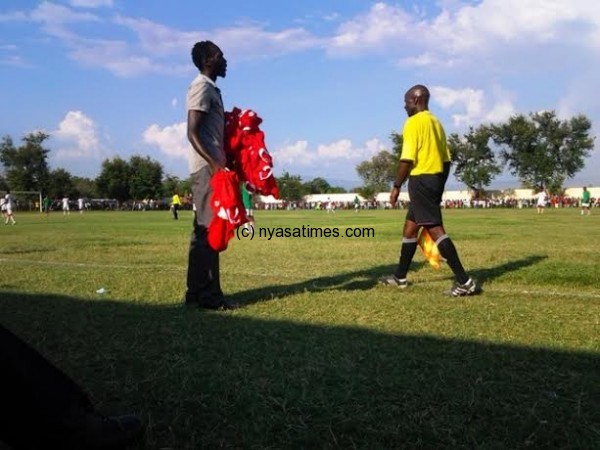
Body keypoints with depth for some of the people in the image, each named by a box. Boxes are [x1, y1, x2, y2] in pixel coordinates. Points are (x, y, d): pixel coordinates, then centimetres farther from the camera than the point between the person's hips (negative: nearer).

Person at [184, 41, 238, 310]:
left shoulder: (209, 88, 23)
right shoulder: (202, 86, -7)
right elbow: (193, 132, -18)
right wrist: (214, 162, -25)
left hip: (211, 167, 10)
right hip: (208, 168, -10)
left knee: (205, 230, 10)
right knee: (209, 230, -10)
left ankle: (198, 293, 15)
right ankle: (207, 295, -7)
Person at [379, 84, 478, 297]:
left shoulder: (413, 122, -9)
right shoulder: (436, 122, 17)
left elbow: (407, 159, -16)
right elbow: (446, 159, 17)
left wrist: (396, 186, -9)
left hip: (421, 180, -10)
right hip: (436, 178, 10)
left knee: (435, 229, -12)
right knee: (410, 226, 16)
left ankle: (464, 281, -16)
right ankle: (399, 277, 25)